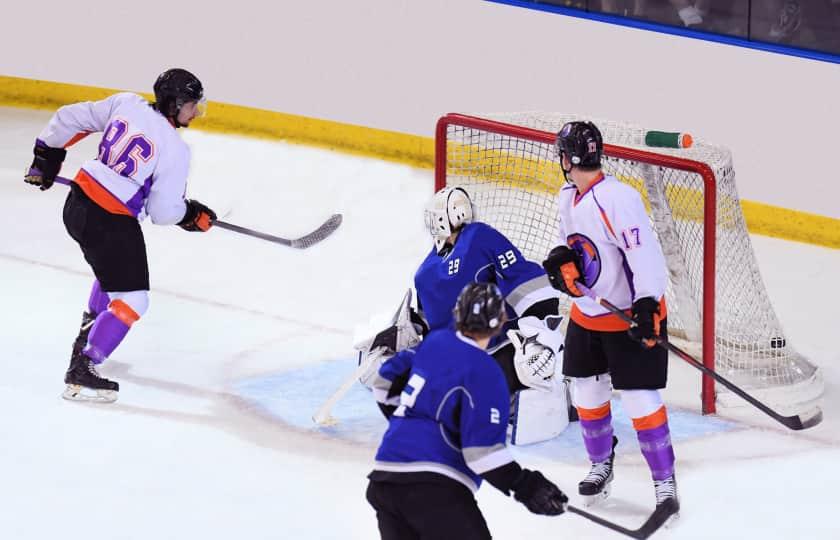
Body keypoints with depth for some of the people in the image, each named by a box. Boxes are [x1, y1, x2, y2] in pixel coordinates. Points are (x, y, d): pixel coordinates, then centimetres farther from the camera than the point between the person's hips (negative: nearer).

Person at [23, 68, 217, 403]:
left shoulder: (125, 104, 3)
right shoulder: (174, 149, -14)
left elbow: (71, 118, 9)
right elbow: (162, 211, -11)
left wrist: (47, 156, 22)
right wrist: (191, 215, 10)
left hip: (78, 203, 8)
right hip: (109, 222, -8)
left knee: (114, 268, 35)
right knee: (131, 300, -3)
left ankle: (90, 330, 54)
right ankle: (81, 374, -11)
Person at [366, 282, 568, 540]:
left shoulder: (434, 341, 13)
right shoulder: (485, 374, -9)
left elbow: (387, 378, 27)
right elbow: (483, 450, -15)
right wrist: (524, 486, -12)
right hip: (434, 488, -8)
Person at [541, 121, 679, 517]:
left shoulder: (617, 198, -24)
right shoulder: (567, 199, 5)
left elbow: (645, 253, -29)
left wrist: (647, 306, -36)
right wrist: (562, 260, -6)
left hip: (631, 317, -8)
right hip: (586, 314, 9)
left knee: (641, 401, -9)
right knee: (586, 392, 14)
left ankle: (665, 482, -1)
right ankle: (601, 465, 33)